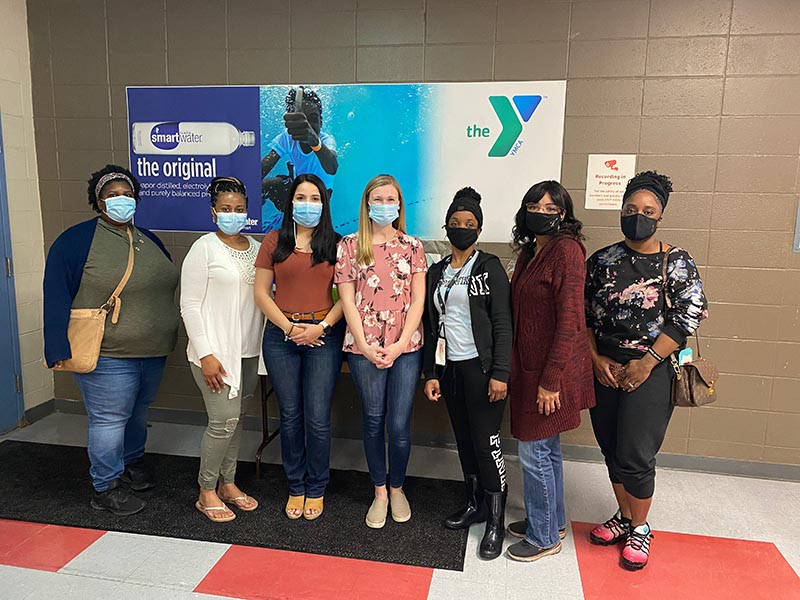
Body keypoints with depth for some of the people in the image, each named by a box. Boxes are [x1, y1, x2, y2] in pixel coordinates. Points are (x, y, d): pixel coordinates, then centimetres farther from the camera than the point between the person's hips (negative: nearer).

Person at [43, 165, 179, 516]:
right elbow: (57, 297, -11)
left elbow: (166, 287, 19)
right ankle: (106, 489, 18)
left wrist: (171, 335, 16)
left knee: (138, 412, 20)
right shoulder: (77, 240, -8)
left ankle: (132, 461, 42)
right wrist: (61, 348, -17)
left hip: (153, 353, 6)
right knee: (109, 419, 1)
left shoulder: (148, 240, 11)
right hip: (107, 356, -6)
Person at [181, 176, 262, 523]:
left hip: (248, 350, 6)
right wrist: (205, 354, -16)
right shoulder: (204, 248, -7)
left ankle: (227, 483, 29)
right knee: (224, 420, -7)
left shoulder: (257, 248, 9)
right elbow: (190, 305, -10)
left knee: (236, 418, 13)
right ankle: (206, 493, 13)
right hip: (215, 350, -6)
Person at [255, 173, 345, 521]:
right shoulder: (275, 242, 6)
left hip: (324, 336, -1)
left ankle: (316, 489, 21)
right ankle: (296, 487, 27)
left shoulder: (334, 244, 4)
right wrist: (290, 327, -7)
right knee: (290, 416, 9)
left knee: (318, 418, 0)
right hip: (281, 335, 1)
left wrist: (321, 326, -11)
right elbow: (261, 293, 3)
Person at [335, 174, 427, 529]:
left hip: (406, 347, 0)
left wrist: (400, 345, -9)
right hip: (364, 347, 0)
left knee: (400, 425, 1)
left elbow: (417, 300, 2)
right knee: (373, 421, 9)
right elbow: (347, 300, -1)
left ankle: (397, 488, 27)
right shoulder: (350, 246, 4)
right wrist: (365, 346, -9)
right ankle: (379, 492, 29)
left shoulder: (412, 246, 6)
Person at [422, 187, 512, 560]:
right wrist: (431, 373, 8)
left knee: (486, 441, -5)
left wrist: (500, 373, -14)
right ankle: (474, 504, 29)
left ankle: (496, 521, 10)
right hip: (449, 368, 5)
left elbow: (502, 324, -7)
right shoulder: (436, 272, 12)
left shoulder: (489, 268, -2)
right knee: (464, 440, 13)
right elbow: (432, 326, 13)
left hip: (481, 366, -5)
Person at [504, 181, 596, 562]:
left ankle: (544, 537, 21)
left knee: (534, 452, 2)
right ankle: (552, 521, 38)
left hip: (551, 370, -9)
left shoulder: (566, 250, -16)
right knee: (547, 448, 20)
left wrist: (551, 379, -21)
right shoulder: (529, 252, 10)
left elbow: (569, 319, -20)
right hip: (530, 366, 9)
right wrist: (516, 369, 13)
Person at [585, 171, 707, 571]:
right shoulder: (601, 261, 5)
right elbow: (582, 315, 6)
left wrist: (646, 363, -15)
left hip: (651, 371, -3)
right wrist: (596, 359, -6)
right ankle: (624, 517, 34)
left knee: (635, 456, -1)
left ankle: (640, 529, 23)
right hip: (604, 370, 4)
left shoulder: (676, 262, -3)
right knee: (611, 450, 13)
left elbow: (689, 316, -10)